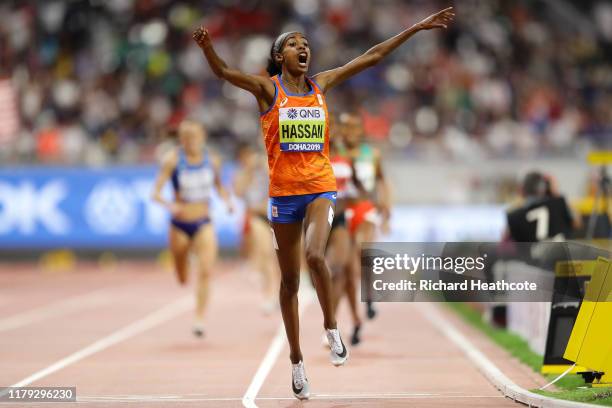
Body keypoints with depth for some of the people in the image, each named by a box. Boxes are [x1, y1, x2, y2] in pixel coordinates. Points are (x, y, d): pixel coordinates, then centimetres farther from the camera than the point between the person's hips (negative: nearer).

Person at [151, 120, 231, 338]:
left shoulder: (212, 160, -2)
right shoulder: (172, 160, -11)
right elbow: (156, 192, -15)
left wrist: (227, 199, -3)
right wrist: (169, 205, -35)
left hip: (204, 224, 1)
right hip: (180, 225, -1)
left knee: (206, 271, -20)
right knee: (182, 279, 12)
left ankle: (199, 319, -14)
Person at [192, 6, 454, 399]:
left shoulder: (321, 84, 7)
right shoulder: (267, 88, -1)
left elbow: (371, 57, 9)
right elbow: (224, 71, -18)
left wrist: (418, 27, 9)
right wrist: (207, 47, -40)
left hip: (320, 187, 1)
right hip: (283, 191, -1)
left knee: (315, 255, -27)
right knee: (290, 279, 7)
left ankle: (332, 329, -7)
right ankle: (297, 360, 19)